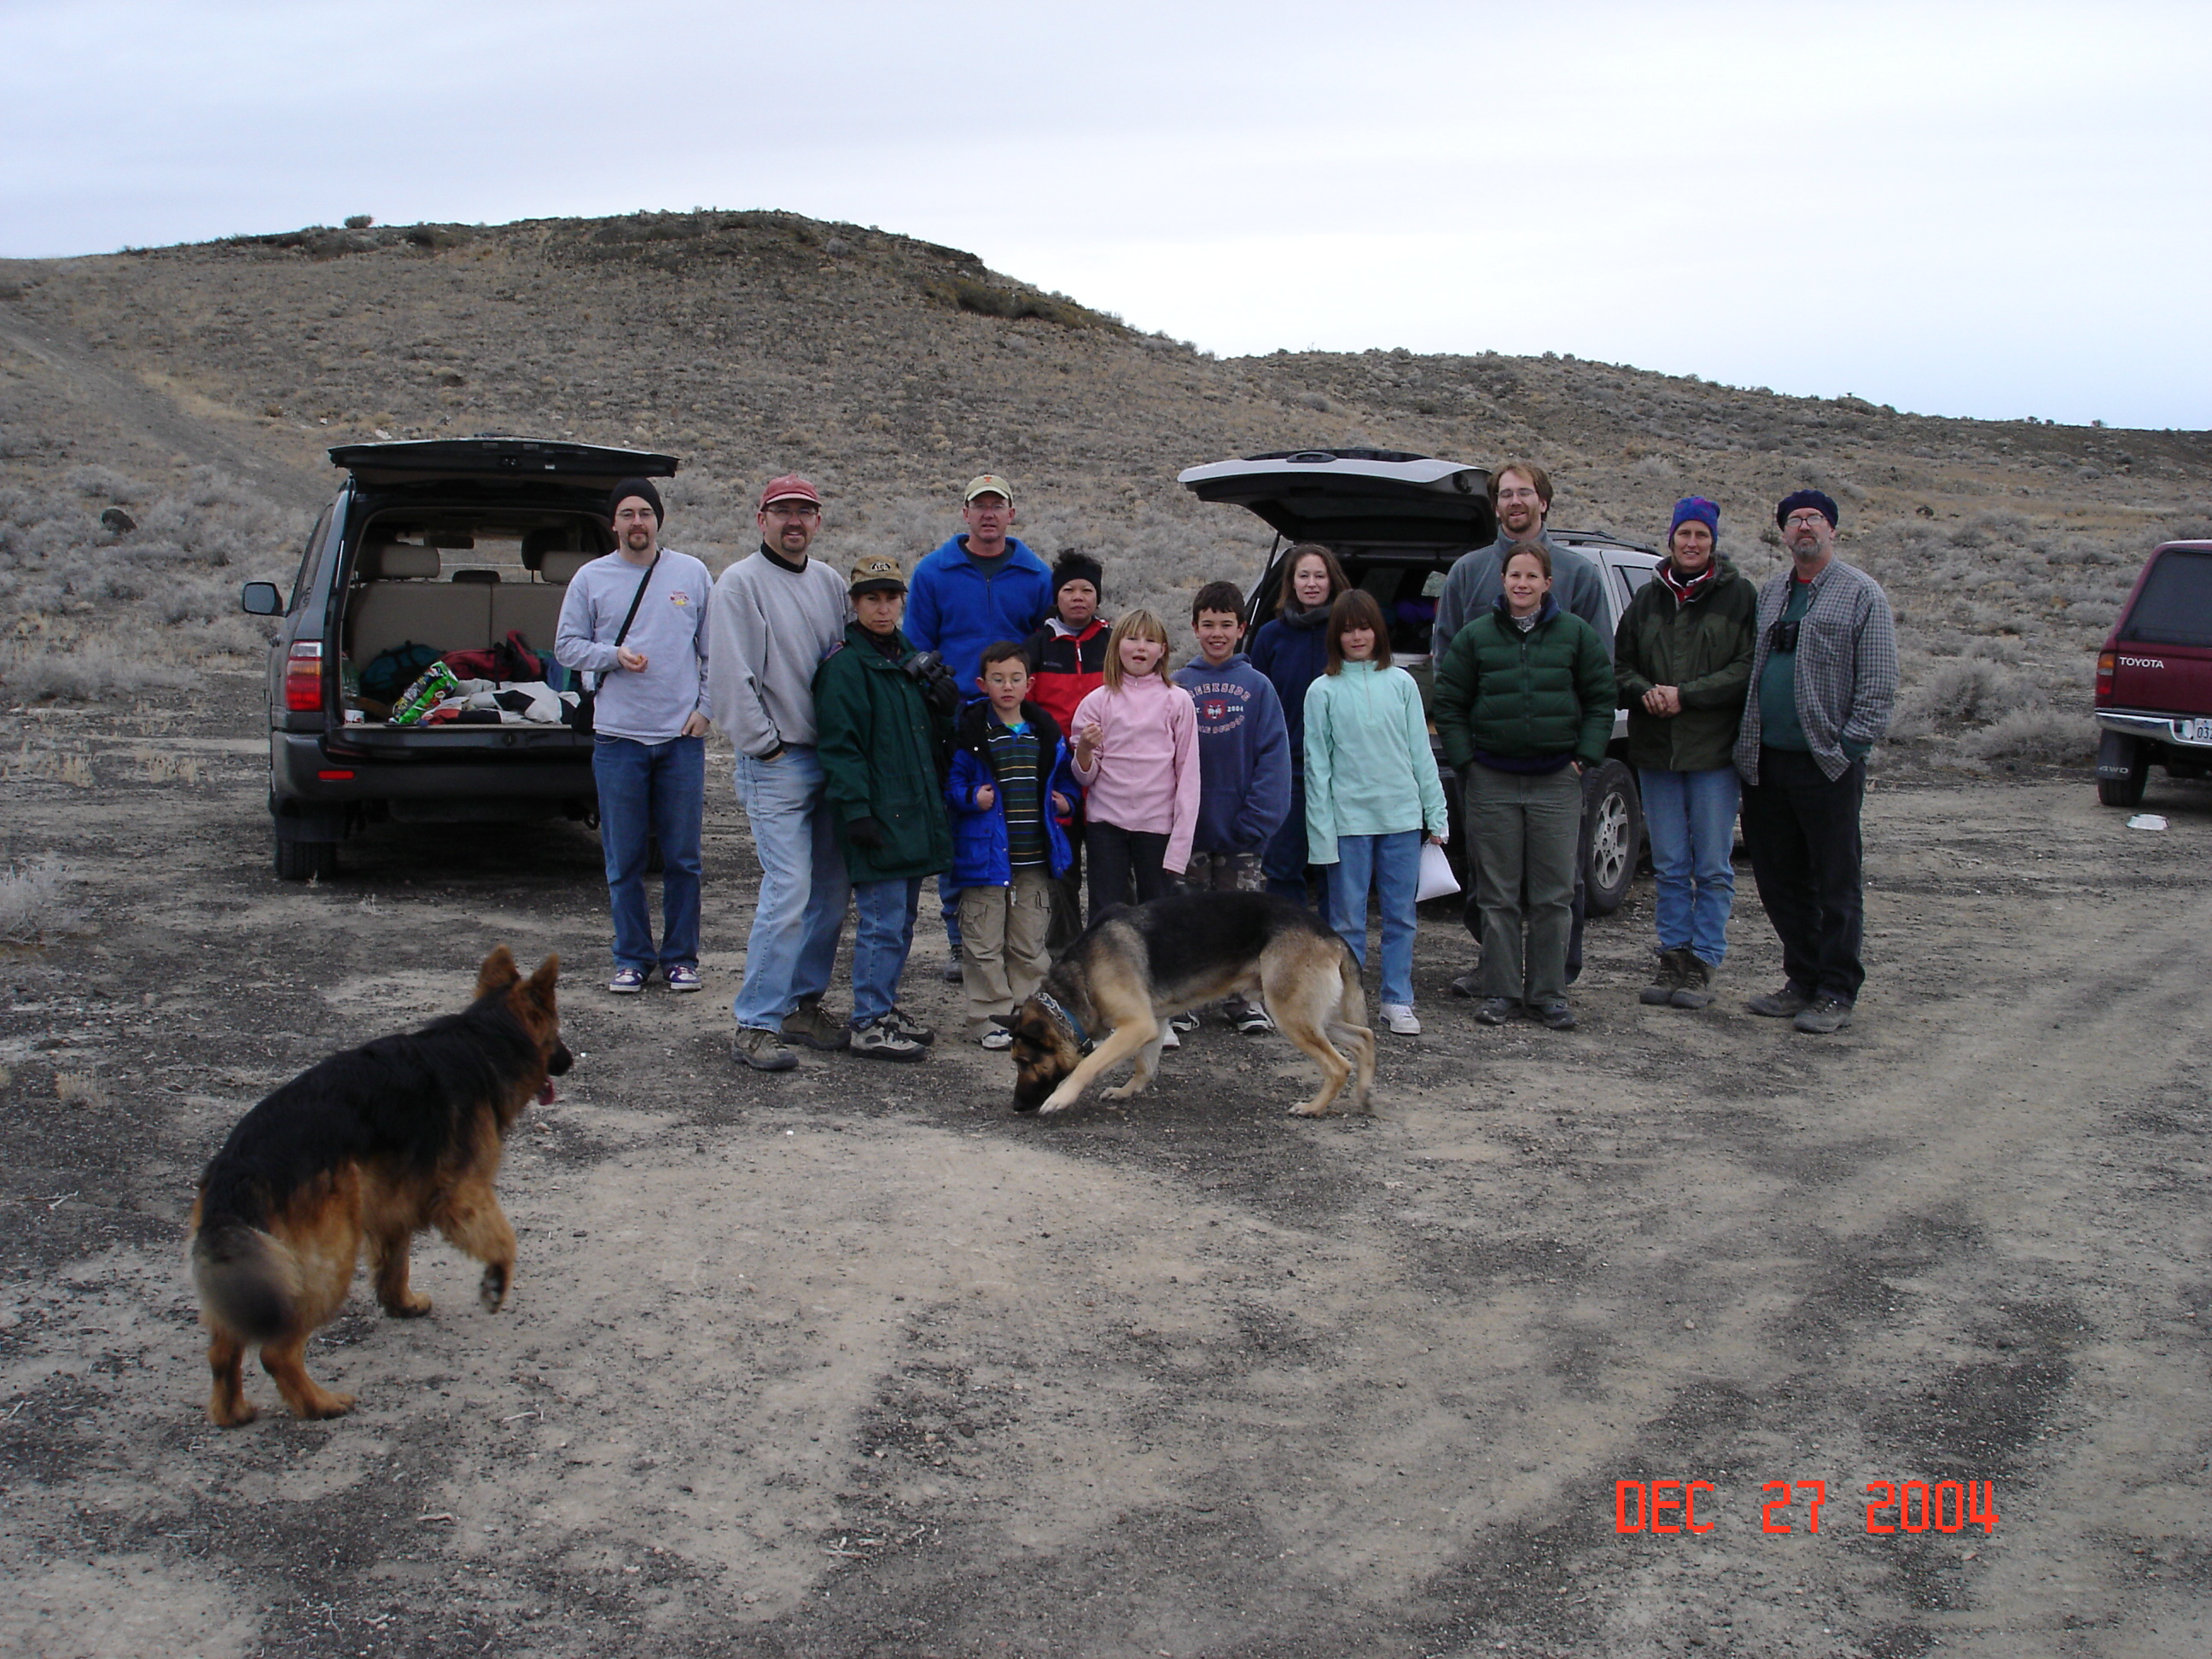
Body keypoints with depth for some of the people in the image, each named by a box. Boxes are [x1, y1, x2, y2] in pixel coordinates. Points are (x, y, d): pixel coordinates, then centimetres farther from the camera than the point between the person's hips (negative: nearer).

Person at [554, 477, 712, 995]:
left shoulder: (692, 574, 6)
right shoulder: (591, 578, 5)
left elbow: (715, 650, 9)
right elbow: (566, 646, 7)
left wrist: (706, 708, 0)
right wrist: (614, 654, -10)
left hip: (682, 738, 0)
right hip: (617, 738, 0)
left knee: (682, 857, 4)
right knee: (623, 860, 3)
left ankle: (681, 958, 14)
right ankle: (632, 958, 13)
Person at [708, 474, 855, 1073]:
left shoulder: (830, 582, 14)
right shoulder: (741, 584, -6)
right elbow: (731, 676, -11)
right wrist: (767, 745, -11)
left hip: (832, 761, 7)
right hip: (777, 765, -7)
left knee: (831, 890, 10)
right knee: (788, 891, -14)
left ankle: (803, 1004, 22)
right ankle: (756, 1025, -8)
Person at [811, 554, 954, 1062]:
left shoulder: (909, 658, 15)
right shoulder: (844, 663, -9)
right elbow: (838, 743, -15)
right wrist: (855, 808, -20)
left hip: (915, 814, 8)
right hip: (878, 819, -8)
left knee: (901, 921, 14)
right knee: (881, 922, -6)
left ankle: (885, 1007, 25)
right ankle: (870, 1025, 2)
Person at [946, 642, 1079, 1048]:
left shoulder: (1046, 732, 8)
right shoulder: (971, 732, -5)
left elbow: (1066, 776, 20)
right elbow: (950, 783, -3)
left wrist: (1066, 801, 2)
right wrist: (971, 798, -20)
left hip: (1035, 858, 4)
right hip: (986, 855, -4)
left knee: (1030, 943, 12)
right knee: (985, 943, 1)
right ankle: (988, 1017, 10)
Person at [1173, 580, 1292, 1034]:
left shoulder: (1257, 686, 0)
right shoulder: (1177, 686, 2)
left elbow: (1273, 758, -4)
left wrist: (1256, 820, -13)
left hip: (1239, 831, -1)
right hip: (1187, 828, 1)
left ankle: (1244, 1001, 16)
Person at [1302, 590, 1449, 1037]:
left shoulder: (1401, 683, 6)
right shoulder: (1323, 691, 0)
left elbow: (1421, 751, 8)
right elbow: (1317, 764, -1)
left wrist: (1436, 813, 4)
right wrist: (1322, 831, -7)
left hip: (1402, 816, 2)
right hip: (1349, 819, -2)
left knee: (1400, 916, 7)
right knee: (1348, 920, 3)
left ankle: (1398, 1001, 16)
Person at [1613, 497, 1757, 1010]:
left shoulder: (1739, 597, -1)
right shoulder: (1648, 598, 11)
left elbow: (1749, 669, -9)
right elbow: (1620, 665, 13)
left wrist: (1686, 695, -15)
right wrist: (1643, 692, -8)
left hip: (1716, 751, -3)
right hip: (1656, 753, 4)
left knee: (1712, 868, 2)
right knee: (1670, 867, 9)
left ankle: (1704, 961, 9)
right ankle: (1674, 955, 16)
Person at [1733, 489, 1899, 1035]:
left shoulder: (1861, 594, -1)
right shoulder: (1769, 594, 16)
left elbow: (1879, 683, -6)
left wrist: (1851, 744, -13)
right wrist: (1746, 741, 9)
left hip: (1827, 764, -6)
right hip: (1766, 761, 6)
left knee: (1835, 884, 0)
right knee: (1779, 879, 10)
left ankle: (1835, 994, 6)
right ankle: (1802, 980, 22)